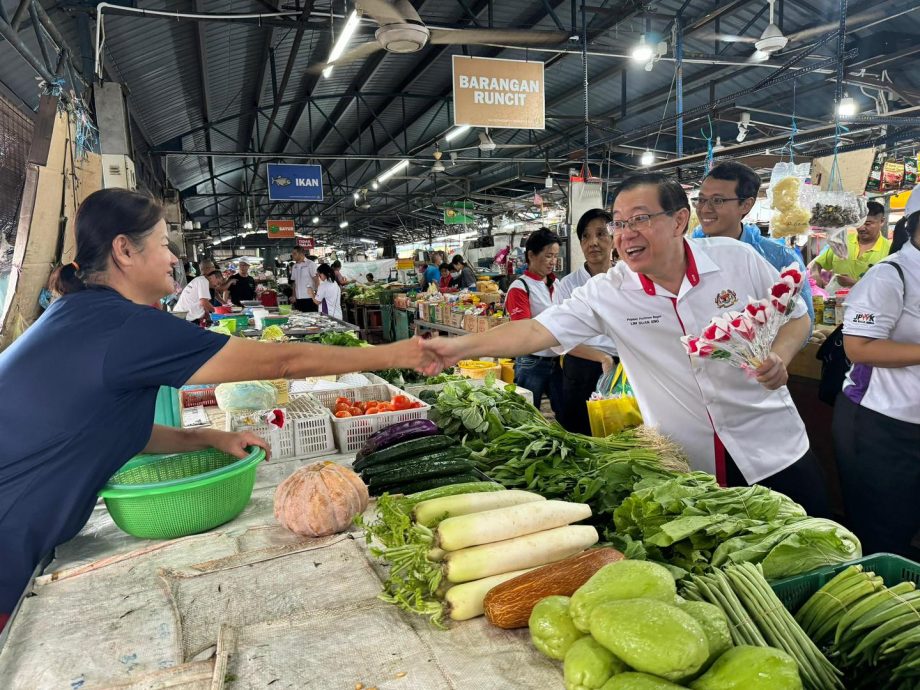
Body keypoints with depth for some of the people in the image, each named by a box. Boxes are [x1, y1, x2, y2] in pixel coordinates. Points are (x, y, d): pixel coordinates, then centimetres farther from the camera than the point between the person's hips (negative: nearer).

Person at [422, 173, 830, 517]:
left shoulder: (738, 259, -9)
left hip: (773, 450, 1)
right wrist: (461, 347, -29)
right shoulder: (607, 293, -11)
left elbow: (796, 317, 4)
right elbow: (537, 331, -17)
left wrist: (779, 357, -17)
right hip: (685, 468, 0)